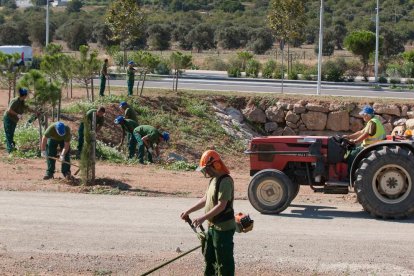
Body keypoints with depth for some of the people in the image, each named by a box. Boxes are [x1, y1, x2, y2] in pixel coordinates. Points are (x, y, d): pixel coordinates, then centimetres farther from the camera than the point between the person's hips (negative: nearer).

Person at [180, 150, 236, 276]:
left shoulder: (225, 181, -21)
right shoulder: (214, 179, 10)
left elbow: (221, 205, -27)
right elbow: (205, 199, 19)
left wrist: (203, 218, -30)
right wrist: (189, 211, 14)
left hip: (223, 228, -10)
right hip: (213, 226, 10)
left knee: (224, 260, -1)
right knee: (209, 256, 21)